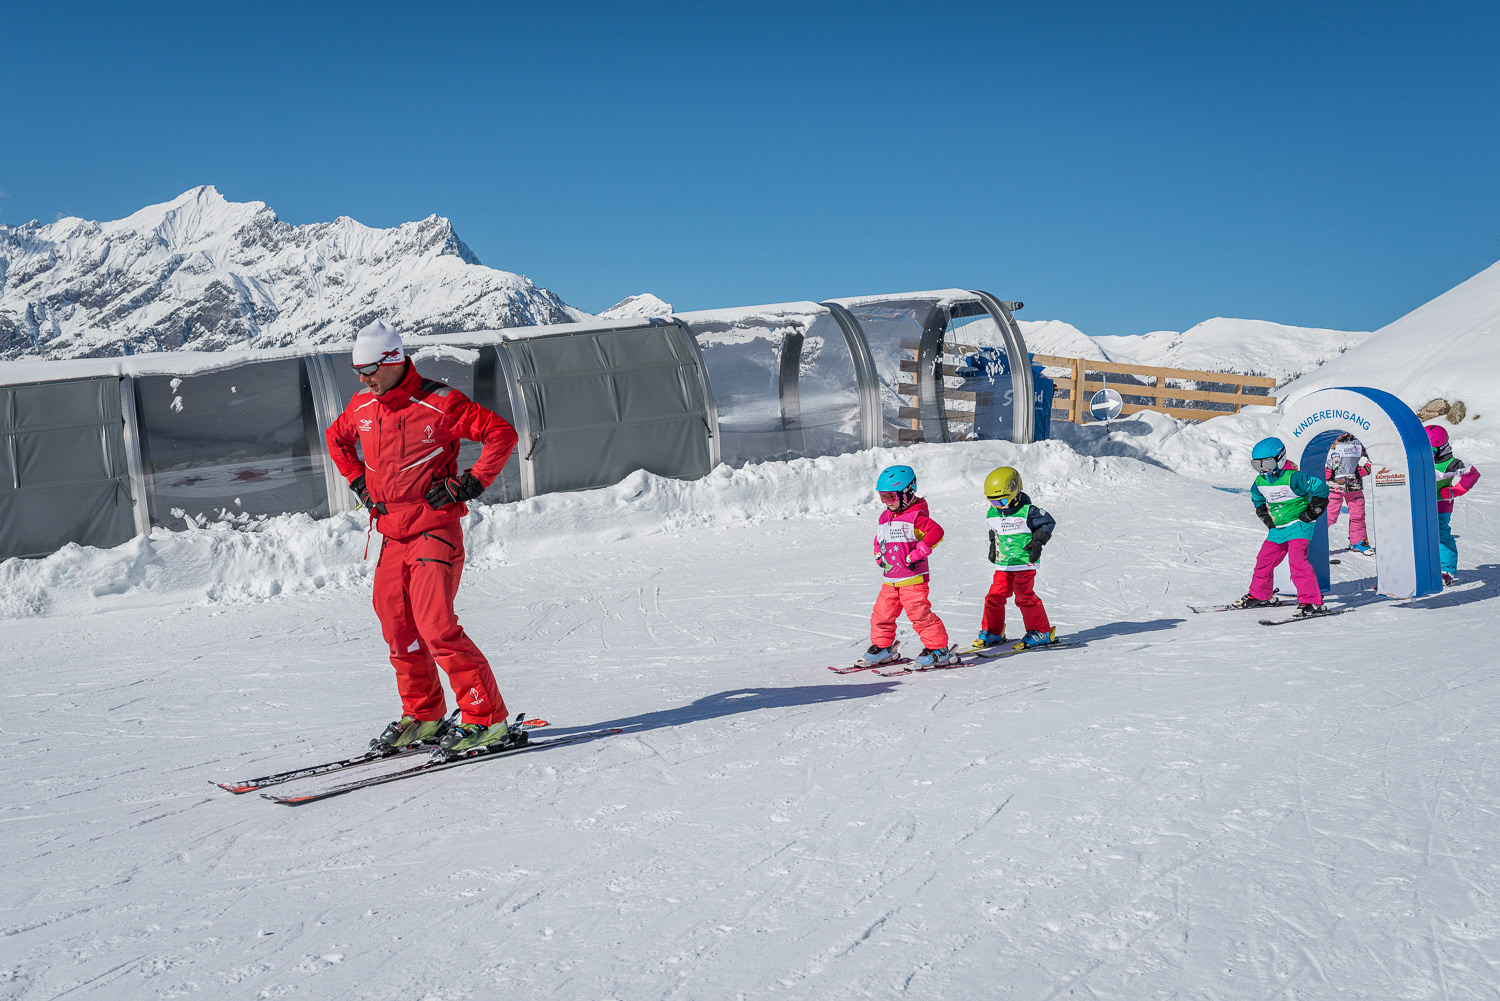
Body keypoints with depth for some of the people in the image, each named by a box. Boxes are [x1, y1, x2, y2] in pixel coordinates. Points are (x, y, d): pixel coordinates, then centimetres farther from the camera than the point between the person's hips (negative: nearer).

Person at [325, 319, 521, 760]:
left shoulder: (439, 403, -12)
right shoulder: (361, 407, 7)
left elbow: (502, 433, -9)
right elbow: (336, 438, 30)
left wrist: (471, 483, -13)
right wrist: (358, 481, 17)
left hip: (435, 530, -7)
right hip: (392, 537, 7)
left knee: (436, 627, -17)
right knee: (398, 632, 8)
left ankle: (486, 719, -11)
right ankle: (422, 716, 25)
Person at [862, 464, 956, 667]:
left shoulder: (915, 517, -11)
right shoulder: (884, 518, 14)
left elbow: (936, 532, -23)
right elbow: (879, 540, 30)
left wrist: (917, 553, -22)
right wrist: (879, 556, 12)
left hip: (913, 578, -8)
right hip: (890, 580, 8)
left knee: (920, 613, -11)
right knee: (882, 614, 10)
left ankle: (939, 649, -2)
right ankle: (882, 647, 27)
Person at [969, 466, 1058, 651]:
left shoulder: (1027, 511, -12)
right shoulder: (993, 514, 6)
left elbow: (1049, 523, -1)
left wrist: (1038, 542, -9)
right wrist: (993, 546, 21)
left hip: (1025, 561, -6)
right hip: (1003, 564, 6)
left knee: (1025, 596, -10)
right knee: (995, 596, 2)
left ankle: (1041, 632, 1)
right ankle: (992, 631, 17)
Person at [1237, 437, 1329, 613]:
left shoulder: (1293, 478, -20)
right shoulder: (1260, 481, 4)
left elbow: (1321, 488, -16)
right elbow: (1257, 498, 28)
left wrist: (1311, 513, -11)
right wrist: (1265, 517, 17)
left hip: (1299, 526, -8)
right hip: (1278, 528, 8)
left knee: (1297, 560, -23)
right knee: (1264, 559, 12)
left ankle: (1312, 601, -21)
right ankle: (1260, 595, 33)